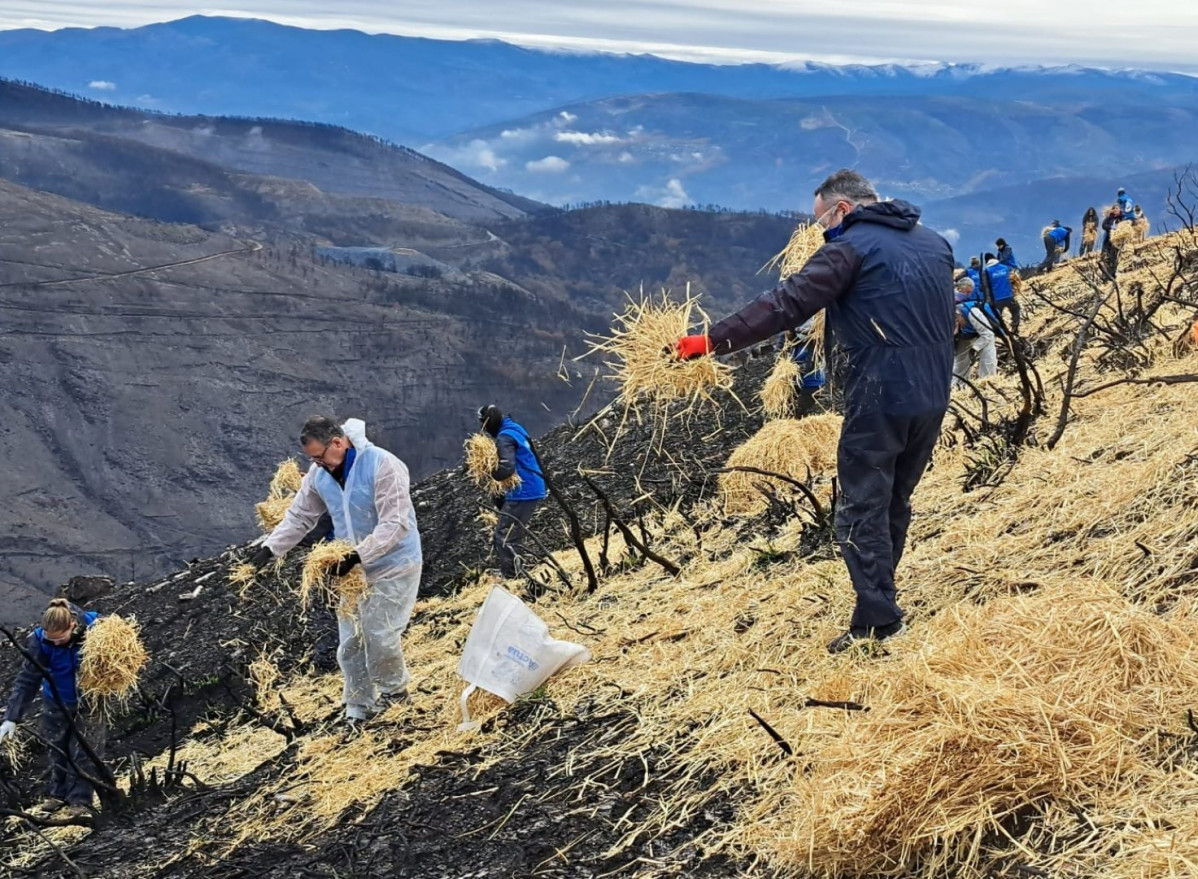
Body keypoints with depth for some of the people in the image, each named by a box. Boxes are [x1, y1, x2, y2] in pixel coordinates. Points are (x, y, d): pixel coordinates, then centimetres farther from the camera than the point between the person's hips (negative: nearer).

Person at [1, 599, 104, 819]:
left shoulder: (94, 627, -29)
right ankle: (56, 795, 29)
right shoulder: (39, 640, -27)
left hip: (89, 701, -2)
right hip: (56, 702, 2)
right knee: (55, 751, 13)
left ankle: (79, 802, 12)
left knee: (83, 753, 2)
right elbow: (27, 679, -22)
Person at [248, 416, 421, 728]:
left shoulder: (382, 465, -25)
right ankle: (358, 707, 21)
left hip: (393, 565, -6)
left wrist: (357, 556, -35)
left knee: (380, 633, -9)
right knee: (350, 640, 7)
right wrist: (270, 548, -3)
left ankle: (393, 688, 19)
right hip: (352, 566, 6)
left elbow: (395, 524, -28)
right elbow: (299, 516, 9)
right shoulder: (319, 474, -4)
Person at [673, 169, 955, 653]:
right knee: (895, 503, 18)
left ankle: (877, 620, -5)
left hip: (880, 398, -7)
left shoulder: (850, 248, -9)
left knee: (863, 509, -1)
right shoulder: (935, 243, 14)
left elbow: (785, 304, -17)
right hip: (933, 396, 8)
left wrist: (713, 340, -15)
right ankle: (880, 599, 26)